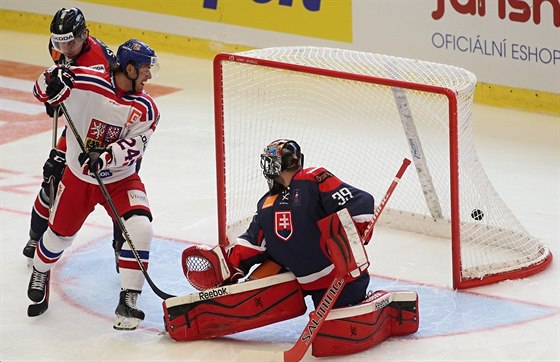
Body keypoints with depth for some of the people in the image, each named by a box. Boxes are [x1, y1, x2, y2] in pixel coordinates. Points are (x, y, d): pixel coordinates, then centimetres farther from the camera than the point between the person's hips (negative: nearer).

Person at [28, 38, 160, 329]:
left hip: (120, 178, 1)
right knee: (60, 233, 14)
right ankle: (40, 271, 50)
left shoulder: (145, 108, -10)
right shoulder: (87, 82, -18)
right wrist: (53, 84, -35)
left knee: (140, 229, -21)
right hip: (78, 176, -1)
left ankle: (128, 300, -14)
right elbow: (43, 91, -11)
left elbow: (134, 146, -19)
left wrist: (105, 157, -35)